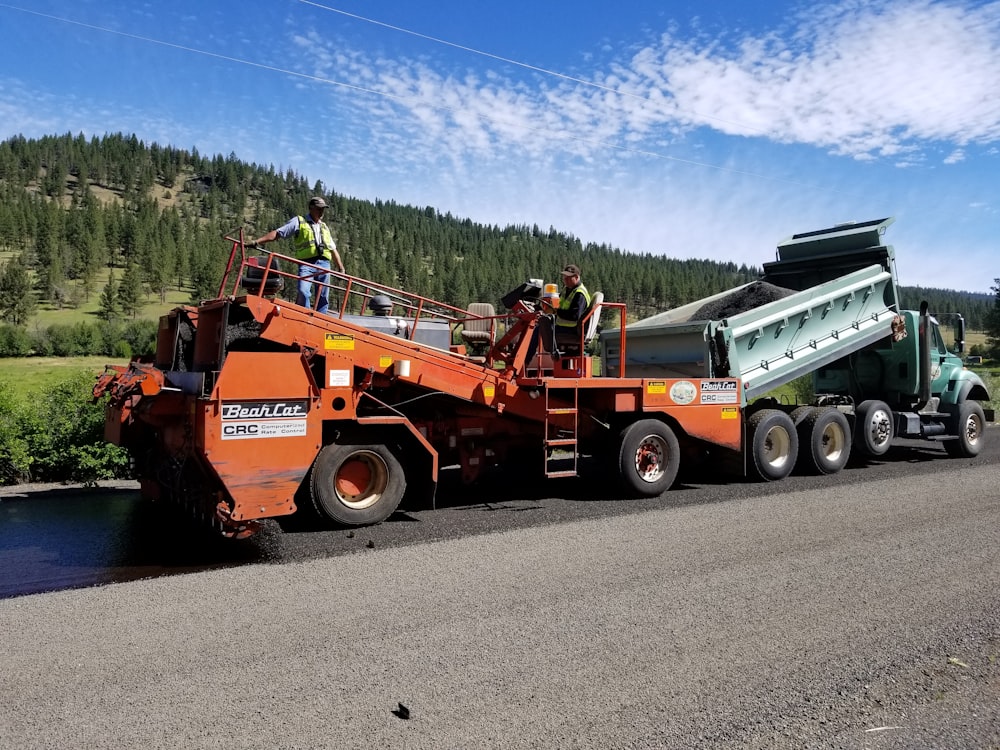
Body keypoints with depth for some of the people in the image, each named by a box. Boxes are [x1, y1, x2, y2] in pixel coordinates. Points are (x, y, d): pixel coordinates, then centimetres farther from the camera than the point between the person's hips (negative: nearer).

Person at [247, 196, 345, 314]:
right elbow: (277, 233, 4)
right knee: (303, 292, -24)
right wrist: (256, 241, -6)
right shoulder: (299, 222, 11)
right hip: (306, 264, -5)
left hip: (324, 264, 5)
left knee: (323, 297, 1)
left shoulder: (325, 227, 25)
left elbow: (333, 250, 28)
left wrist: (341, 268, 22)